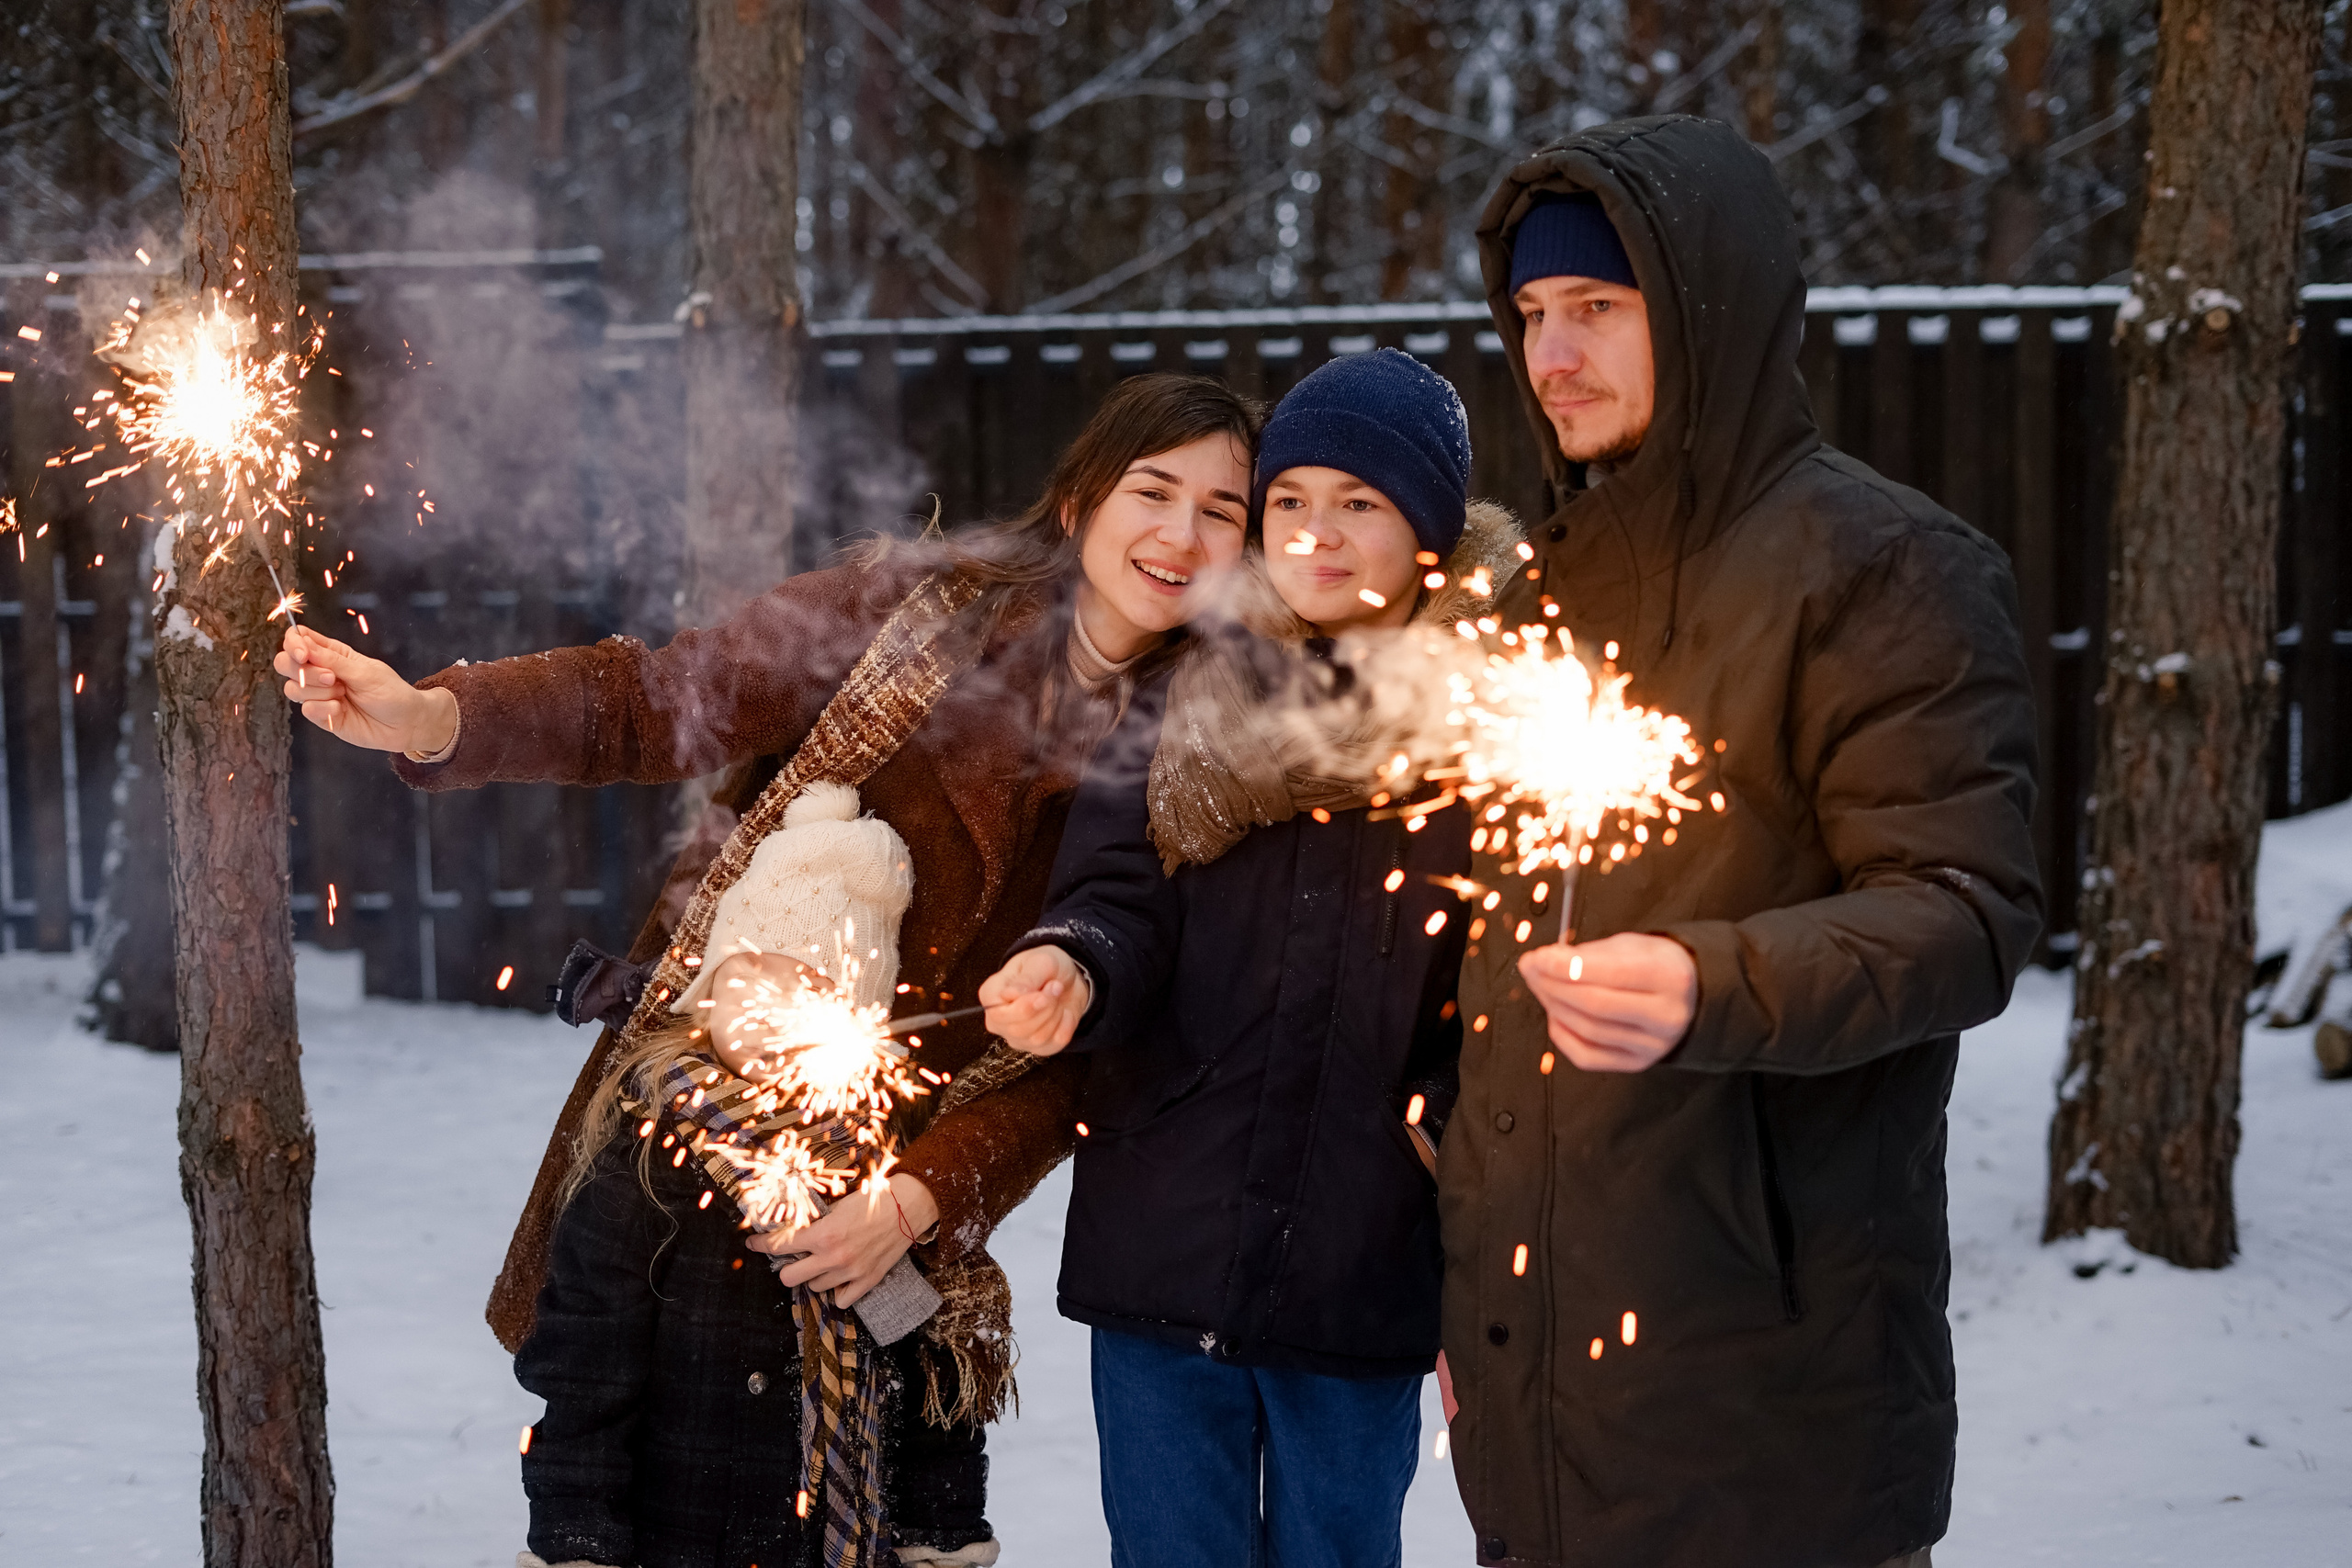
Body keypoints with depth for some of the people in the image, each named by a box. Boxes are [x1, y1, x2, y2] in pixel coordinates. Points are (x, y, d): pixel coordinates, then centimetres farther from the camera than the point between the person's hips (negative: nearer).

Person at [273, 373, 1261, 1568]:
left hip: (882, 1236, 2)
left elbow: (1080, 1058, -2)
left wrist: (923, 1198, -15)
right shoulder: (917, 607, -3)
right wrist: (432, 718, -24)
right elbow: (658, 703, -9)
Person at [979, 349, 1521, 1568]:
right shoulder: (1192, 702, 7)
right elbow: (1120, 891, -1)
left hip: (1366, 1271, -2)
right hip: (1162, 1249, 2)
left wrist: (1456, 1126, -16)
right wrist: (1075, 966, -22)